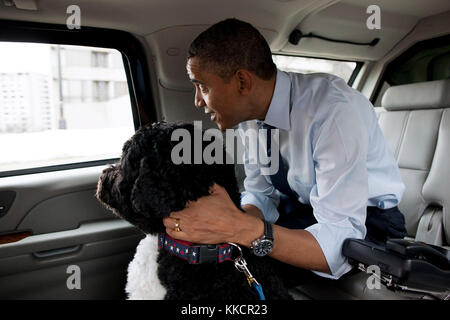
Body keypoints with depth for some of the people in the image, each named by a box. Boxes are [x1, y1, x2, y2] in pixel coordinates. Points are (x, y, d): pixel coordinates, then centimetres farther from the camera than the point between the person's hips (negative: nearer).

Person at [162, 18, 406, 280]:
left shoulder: (335, 109, -32)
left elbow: (340, 246, -35)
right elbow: (261, 195, -4)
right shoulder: (249, 111, -10)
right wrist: (228, 223, -26)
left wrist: (240, 229, -48)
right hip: (300, 208, 5)